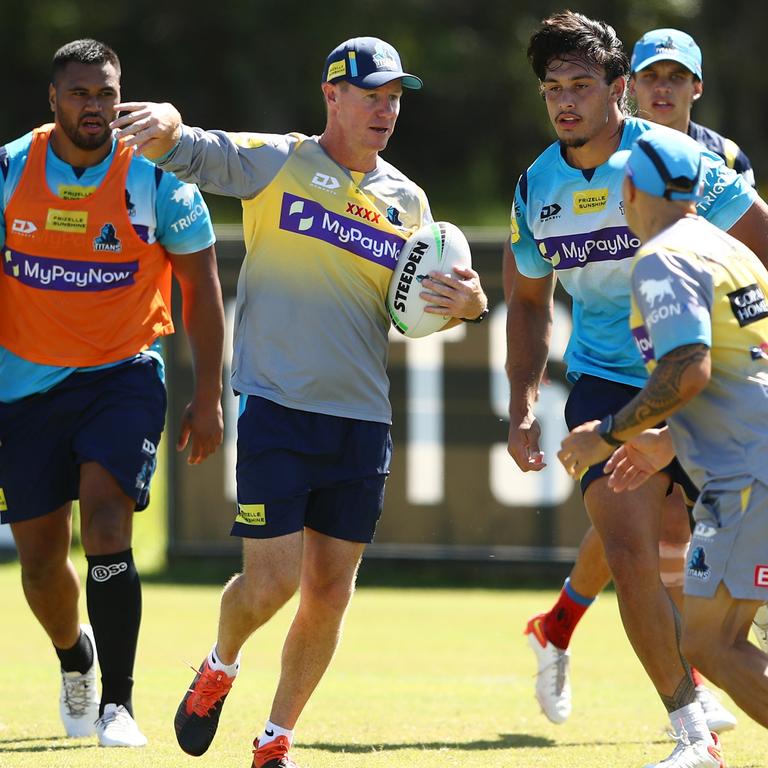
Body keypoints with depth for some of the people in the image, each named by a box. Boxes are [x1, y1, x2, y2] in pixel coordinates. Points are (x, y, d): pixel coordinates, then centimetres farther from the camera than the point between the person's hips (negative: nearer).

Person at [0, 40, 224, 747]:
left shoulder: (157, 178, -7)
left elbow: (201, 288, 1)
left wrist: (208, 399, -2)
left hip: (124, 376, -2)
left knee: (105, 522, -22)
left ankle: (118, 702, -16)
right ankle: (75, 656, 38)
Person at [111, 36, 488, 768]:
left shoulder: (407, 201, 12)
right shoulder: (271, 162, 1)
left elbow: (414, 312, 18)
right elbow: (177, 150, -7)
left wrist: (464, 302, -6)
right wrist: (166, 122, -31)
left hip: (362, 418, 4)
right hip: (276, 406, -4)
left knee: (330, 590, 4)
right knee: (272, 580, -9)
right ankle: (219, 668, 23)